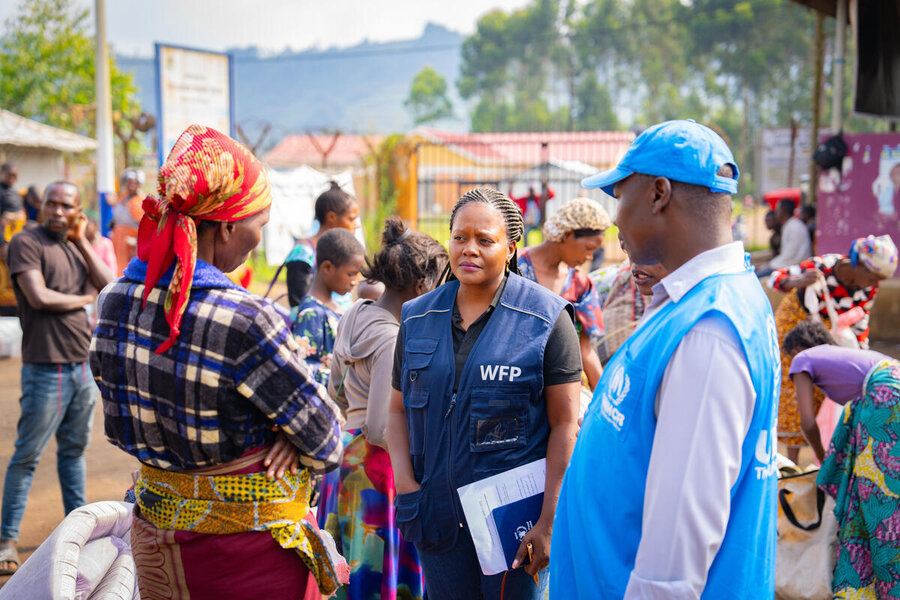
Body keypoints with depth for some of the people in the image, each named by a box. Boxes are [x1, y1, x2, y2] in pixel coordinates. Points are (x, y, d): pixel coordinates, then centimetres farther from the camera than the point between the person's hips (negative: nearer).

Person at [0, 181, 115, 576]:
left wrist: (81, 240, 1)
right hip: (46, 369, -7)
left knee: (74, 448, 15)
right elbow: (38, 297, -17)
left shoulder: (75, 247, 15)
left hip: (82, 365, 7)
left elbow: (109, 285, 4)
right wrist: (83, 298, -3)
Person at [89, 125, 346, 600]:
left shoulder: (115, 299, -5)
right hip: (250, 550, -7)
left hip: (153, 542, 7)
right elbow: (322, 437, -14)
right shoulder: (243, 321, -27)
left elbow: (119, 425, 8)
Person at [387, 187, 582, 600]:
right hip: (438, 513, 4)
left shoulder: (545, 319, -6)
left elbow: (565, 424, -9)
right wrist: (405, 485, -4)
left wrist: (548, 522, -14)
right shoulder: (418, 318, 7)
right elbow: (399, 410, 11)